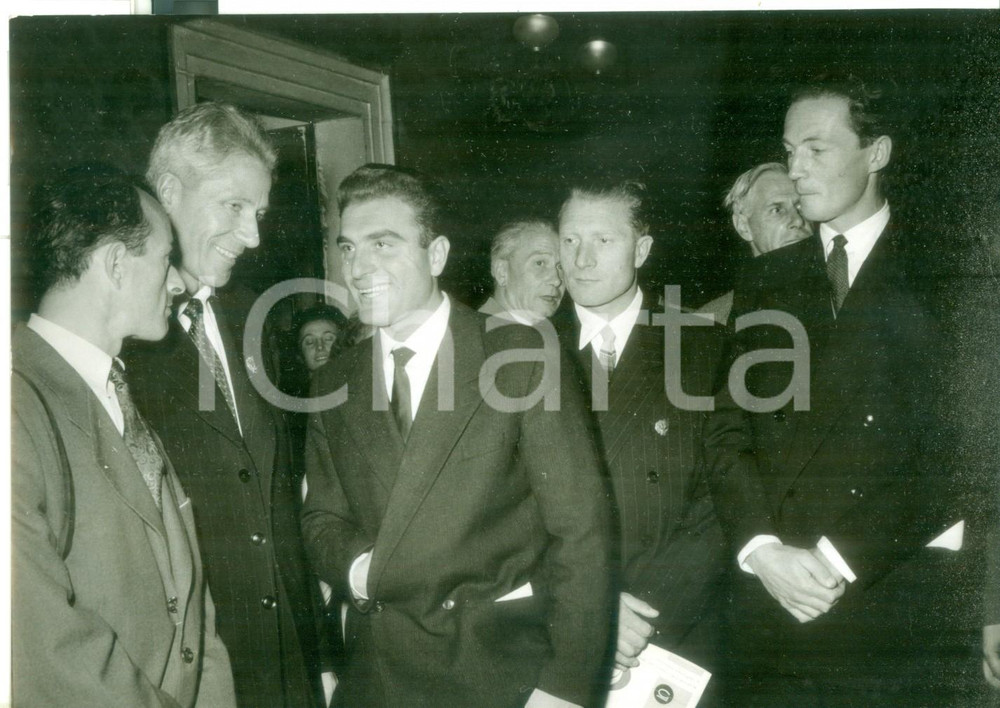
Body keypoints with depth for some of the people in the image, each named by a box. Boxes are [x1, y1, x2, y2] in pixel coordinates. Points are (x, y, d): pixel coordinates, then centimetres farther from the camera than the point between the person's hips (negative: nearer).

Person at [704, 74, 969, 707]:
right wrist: (764, 550, -9)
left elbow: (953, 447, -8)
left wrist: (842, 557, -14)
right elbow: (727, 430, 4)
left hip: (900, 602, -2)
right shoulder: (769, 283, 9)